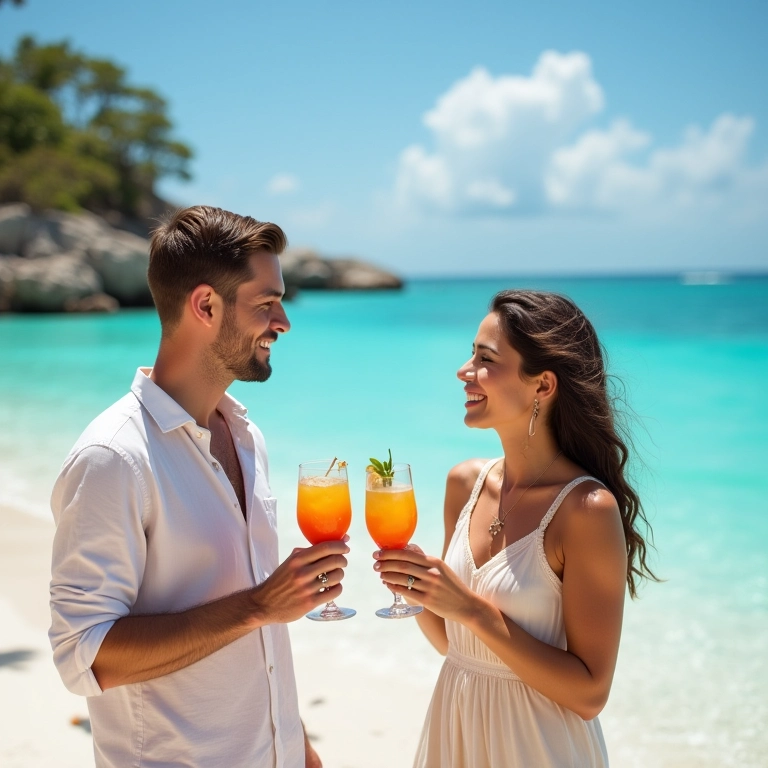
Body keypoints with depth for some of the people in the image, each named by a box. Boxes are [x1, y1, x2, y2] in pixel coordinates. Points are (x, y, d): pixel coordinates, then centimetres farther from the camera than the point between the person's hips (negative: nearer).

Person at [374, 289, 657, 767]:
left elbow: (589, 694, -20)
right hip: (454, 728, 6)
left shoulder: (587, 509, -21)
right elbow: (450, 641, 5)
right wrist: (414, 588, -13)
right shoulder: (465, 483, -3)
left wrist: (474, 610, -25)